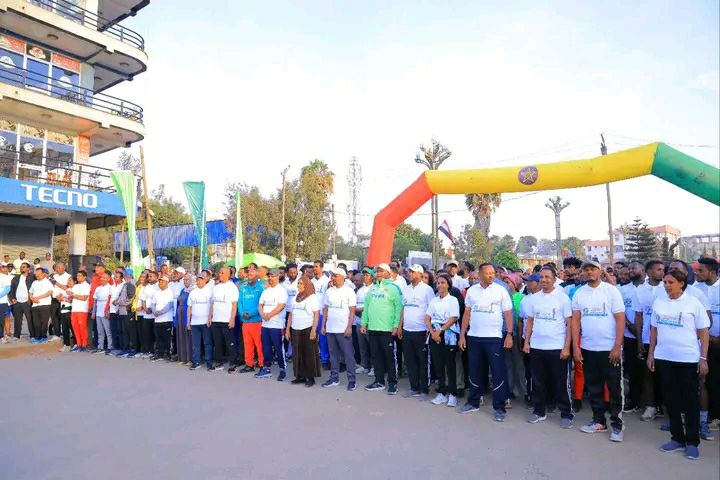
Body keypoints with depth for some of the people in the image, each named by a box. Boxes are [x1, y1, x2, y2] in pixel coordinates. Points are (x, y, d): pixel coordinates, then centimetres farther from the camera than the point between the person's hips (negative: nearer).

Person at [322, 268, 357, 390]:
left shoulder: (349, 291, -4)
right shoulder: (329, 291, 10)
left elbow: (352, 310, -7)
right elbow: (325, 309, 13)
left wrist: (349, 327, -14)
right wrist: (323, 325, 7)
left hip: (343, 329, -5)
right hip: (330, 329, 5)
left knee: (348, 355, -1)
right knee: (333, 354, 12)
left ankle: (351, 380, 7)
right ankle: (334, 378, 21)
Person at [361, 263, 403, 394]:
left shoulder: (393, 288, -5)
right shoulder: (372, 288, 13)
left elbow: (399, 308, -11)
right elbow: (366, 306, 15)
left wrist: (396, 325, -16)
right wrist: (364, 323, 9)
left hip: (387, 329, -6)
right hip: (372, 328, 6)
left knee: (389, 356, 2)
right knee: (376, 356, 12)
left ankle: (392, 383, 13)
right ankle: (379, 381, 23)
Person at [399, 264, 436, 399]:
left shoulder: (427, 289, -7)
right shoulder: (406, 289, 11)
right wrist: (400, 326, 12)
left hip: (421, 331, -6)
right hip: (407, 331, 6)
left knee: (422, 361, 4)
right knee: (410, 360, 12)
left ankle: (424, 389, 15)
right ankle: (414, 387, 24)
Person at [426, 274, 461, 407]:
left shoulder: (453, 300, -1)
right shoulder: (433, 300, 12)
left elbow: (453, 319, -11)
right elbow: (427, 318, 7)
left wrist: (440, 331, -15)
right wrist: (433, 332, -7)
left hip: (449, 335, -4)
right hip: (434, 335, 4)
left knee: (450, 365, 0)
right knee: (438, 365, 7)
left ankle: (452, 394, 9)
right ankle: (442, 393, 16)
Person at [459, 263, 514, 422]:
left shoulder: (501, 290, -3)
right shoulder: (471, 290, 4)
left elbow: (508, 314, -2)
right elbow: (467, 313, 8)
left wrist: (509, 335, -11)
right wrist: (462, 335, 5)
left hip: (494, 338, -3)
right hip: (474, 337, 3)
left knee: (498, 373, 2)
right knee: (475, 371, 13)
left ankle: (499, 407, 14)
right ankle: (473, 402, 27)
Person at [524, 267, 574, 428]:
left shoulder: (562, 297, -5)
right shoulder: (534, 298, 7)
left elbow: (569, 324, -5)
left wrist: (566, 347, -12)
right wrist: (526, 342, 4)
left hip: (557, 348, -4)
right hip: (536, 347, 4)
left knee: (561, 383, 5)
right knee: (538, 382, 12)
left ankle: (566, 414, 19)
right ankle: (539, 411, 26)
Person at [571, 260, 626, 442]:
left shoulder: (611, 291, -5)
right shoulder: (579, 293, 4)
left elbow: (620, 319, -8)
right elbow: (575, 321, 5)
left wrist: (617, 347, -13)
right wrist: (575, 347, 0)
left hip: (610, 349, -3)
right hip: (587, 349, 4)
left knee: (615, 389, 5)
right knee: (593, 388, 13)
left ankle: (617, 425, 18)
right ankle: (599, 421, 26)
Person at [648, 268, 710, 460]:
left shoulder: (693, 303, -4)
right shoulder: (658, 302, 5)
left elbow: (703, 333, -2)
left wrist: (703, 358, -7)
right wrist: (651, 354, 8)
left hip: (688, 359, -3)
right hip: (664, 358, 3)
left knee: (690, 400, 7)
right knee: (671, 399, 11)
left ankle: (692, 441, 20)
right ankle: (677, 438, 23)